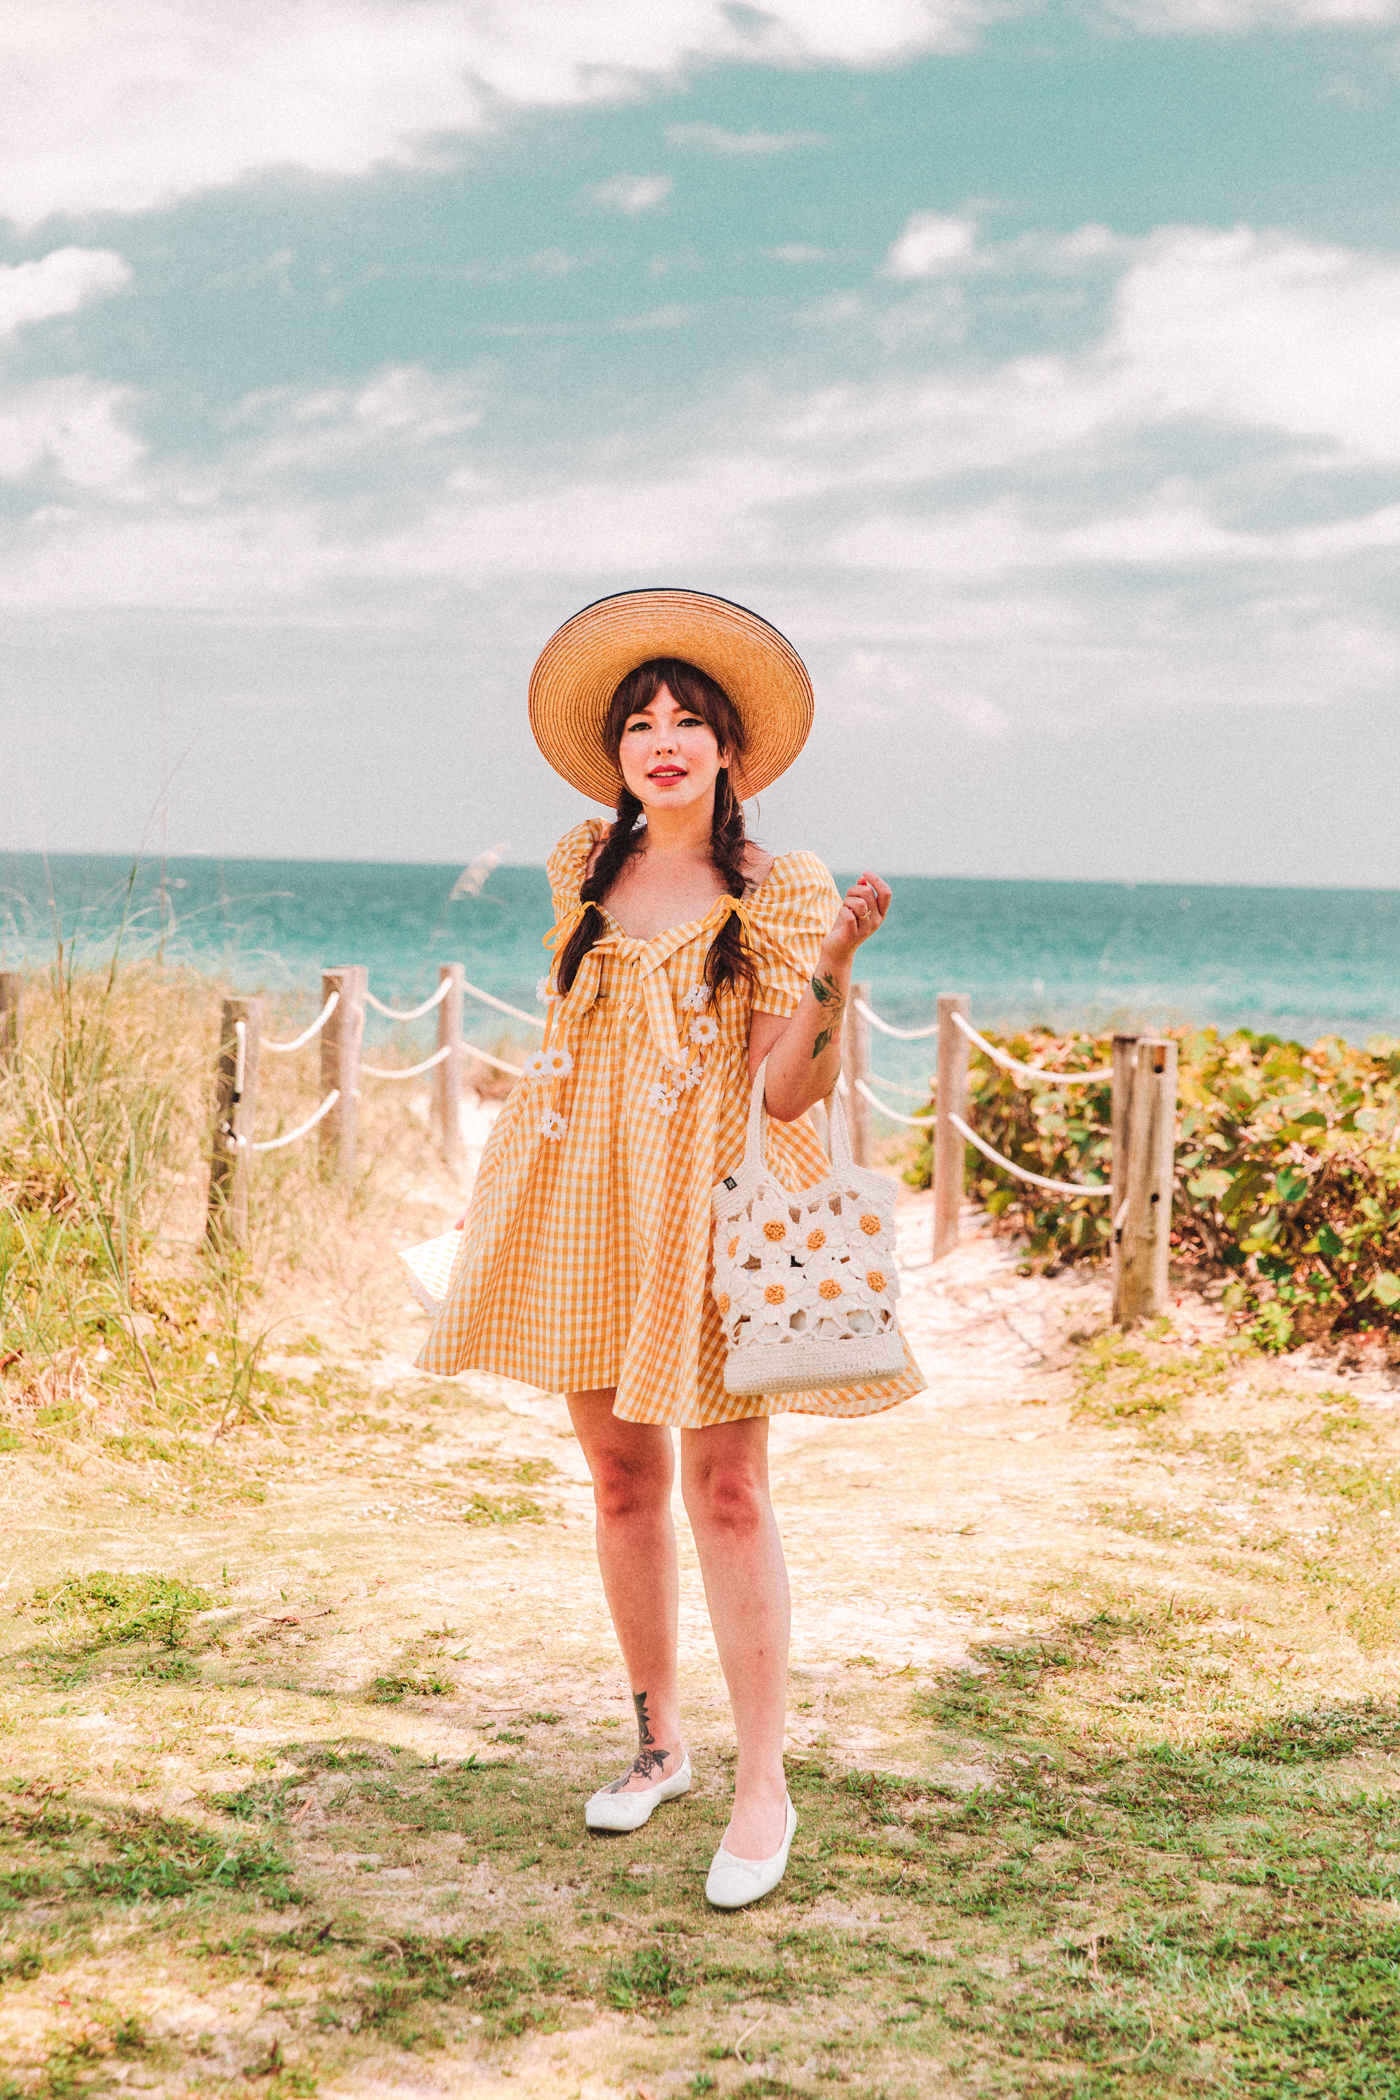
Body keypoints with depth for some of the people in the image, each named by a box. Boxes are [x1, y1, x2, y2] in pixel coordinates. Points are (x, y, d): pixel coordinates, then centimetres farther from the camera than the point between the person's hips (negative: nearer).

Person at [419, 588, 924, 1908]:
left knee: (725, 1492, -6)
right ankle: (657, 1743, 27)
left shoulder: (777, 894, -5)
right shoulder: (583, 869, 9)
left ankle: (763, 1790, 2)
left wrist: (829, 962, -25)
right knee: (620, 1475, 11)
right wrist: (534, 1144, 18)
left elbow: (792, 1089, -12)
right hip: (585, 1204, 5)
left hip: (709, 1206, -5)